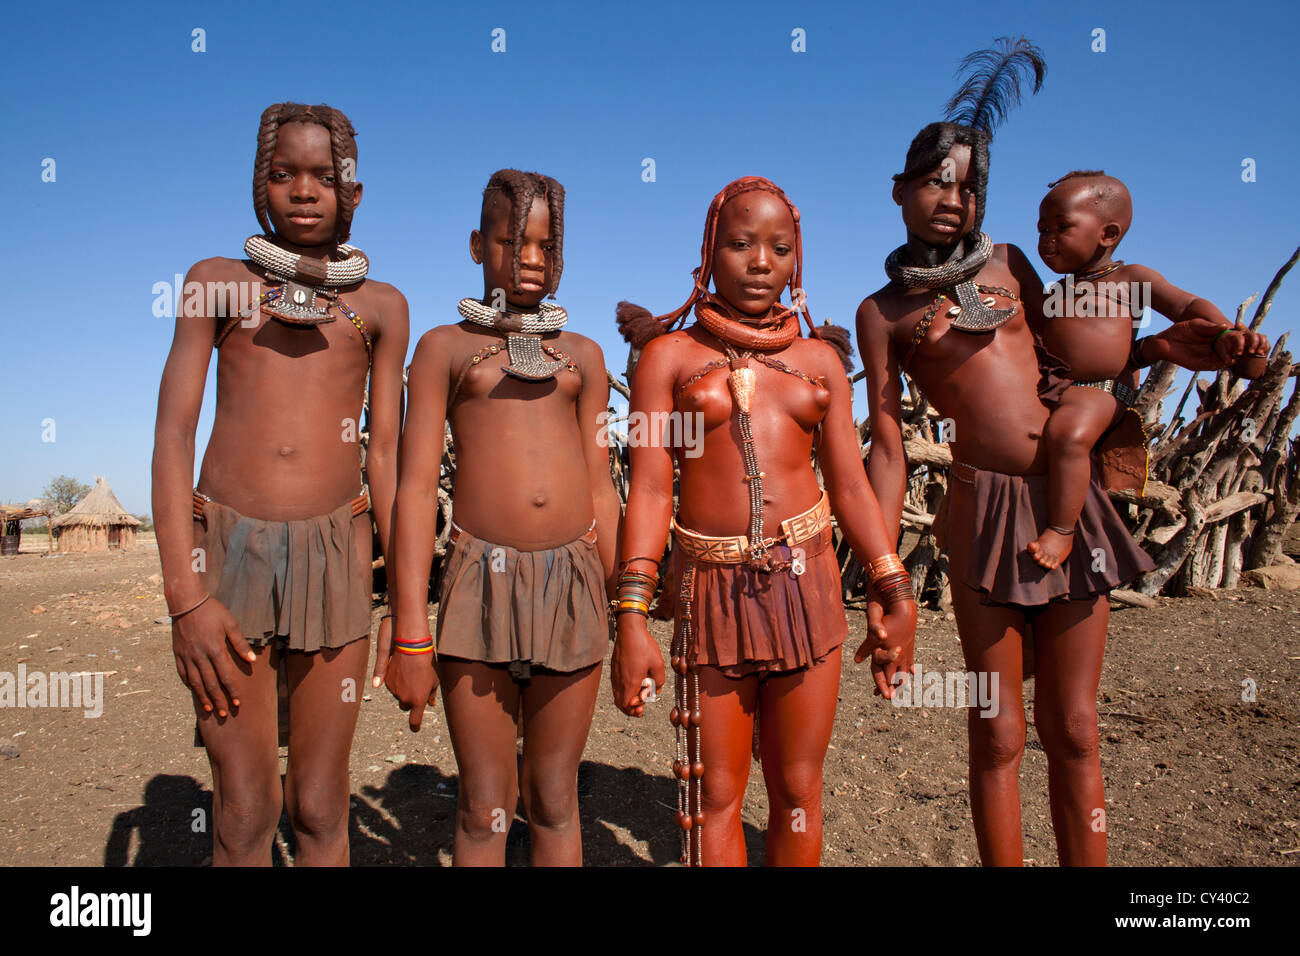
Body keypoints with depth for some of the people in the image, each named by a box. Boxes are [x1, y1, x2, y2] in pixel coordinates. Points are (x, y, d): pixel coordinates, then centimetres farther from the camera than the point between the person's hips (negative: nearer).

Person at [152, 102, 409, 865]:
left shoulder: (380, 306, 10)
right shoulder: (218, 283, 8)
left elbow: (386, 454, 8)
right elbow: (173, 434, 1)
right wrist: (185, 597, -9)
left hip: (337, 551, 1)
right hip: (228, 543, 0)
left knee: (320, 808, 5)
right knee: (244, 812, 2)